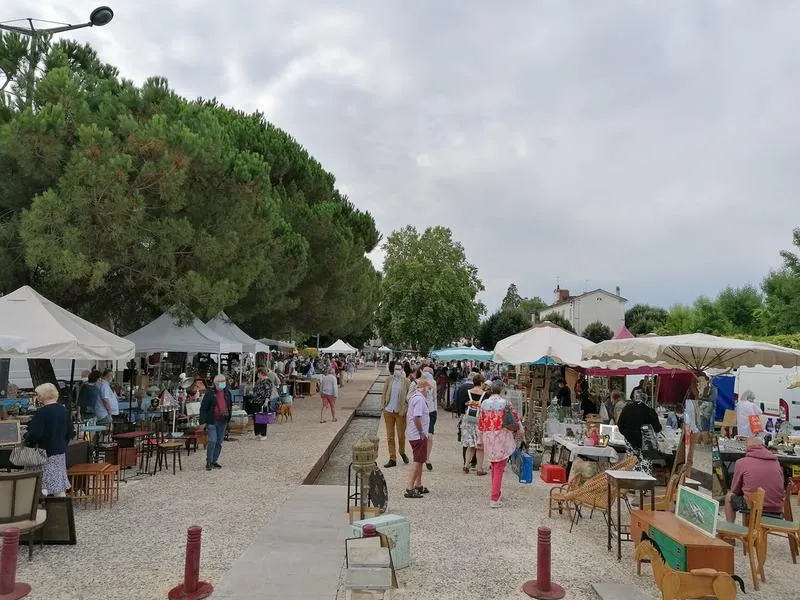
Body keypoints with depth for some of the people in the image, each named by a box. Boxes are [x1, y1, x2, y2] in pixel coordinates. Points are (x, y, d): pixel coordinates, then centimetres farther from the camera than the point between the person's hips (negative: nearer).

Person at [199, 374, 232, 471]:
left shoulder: (227, 393, 9)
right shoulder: (210, 393, -6)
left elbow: (230, 405, 22)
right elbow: (203, 408, -6)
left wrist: (228, 413, 8)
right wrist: (203, 421, -11)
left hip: (223, 421, 5)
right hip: (212, 422, -5)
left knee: (219, 442, 10)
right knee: (212, 441, -11)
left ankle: (214, 461, 21)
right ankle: (208, 462, 1)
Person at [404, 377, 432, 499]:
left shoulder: (413, 397, 12)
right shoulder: (420, 399, -19)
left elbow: (408, 415, 19)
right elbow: (417, 418, -26)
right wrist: (422, 432, -18)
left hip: (412, 434, 10)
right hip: (418, 435, -10)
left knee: (420, 461, 20)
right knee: (417, 461, -5)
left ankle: (418, 485, 31)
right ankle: (409, 489, -4)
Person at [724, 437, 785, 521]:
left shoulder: (741, 462, -2)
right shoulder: (776, 462, 8)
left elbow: (735, 491, 7)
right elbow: (782, 489, 19)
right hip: (776, 510, 4)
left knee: (729, 496, 22)